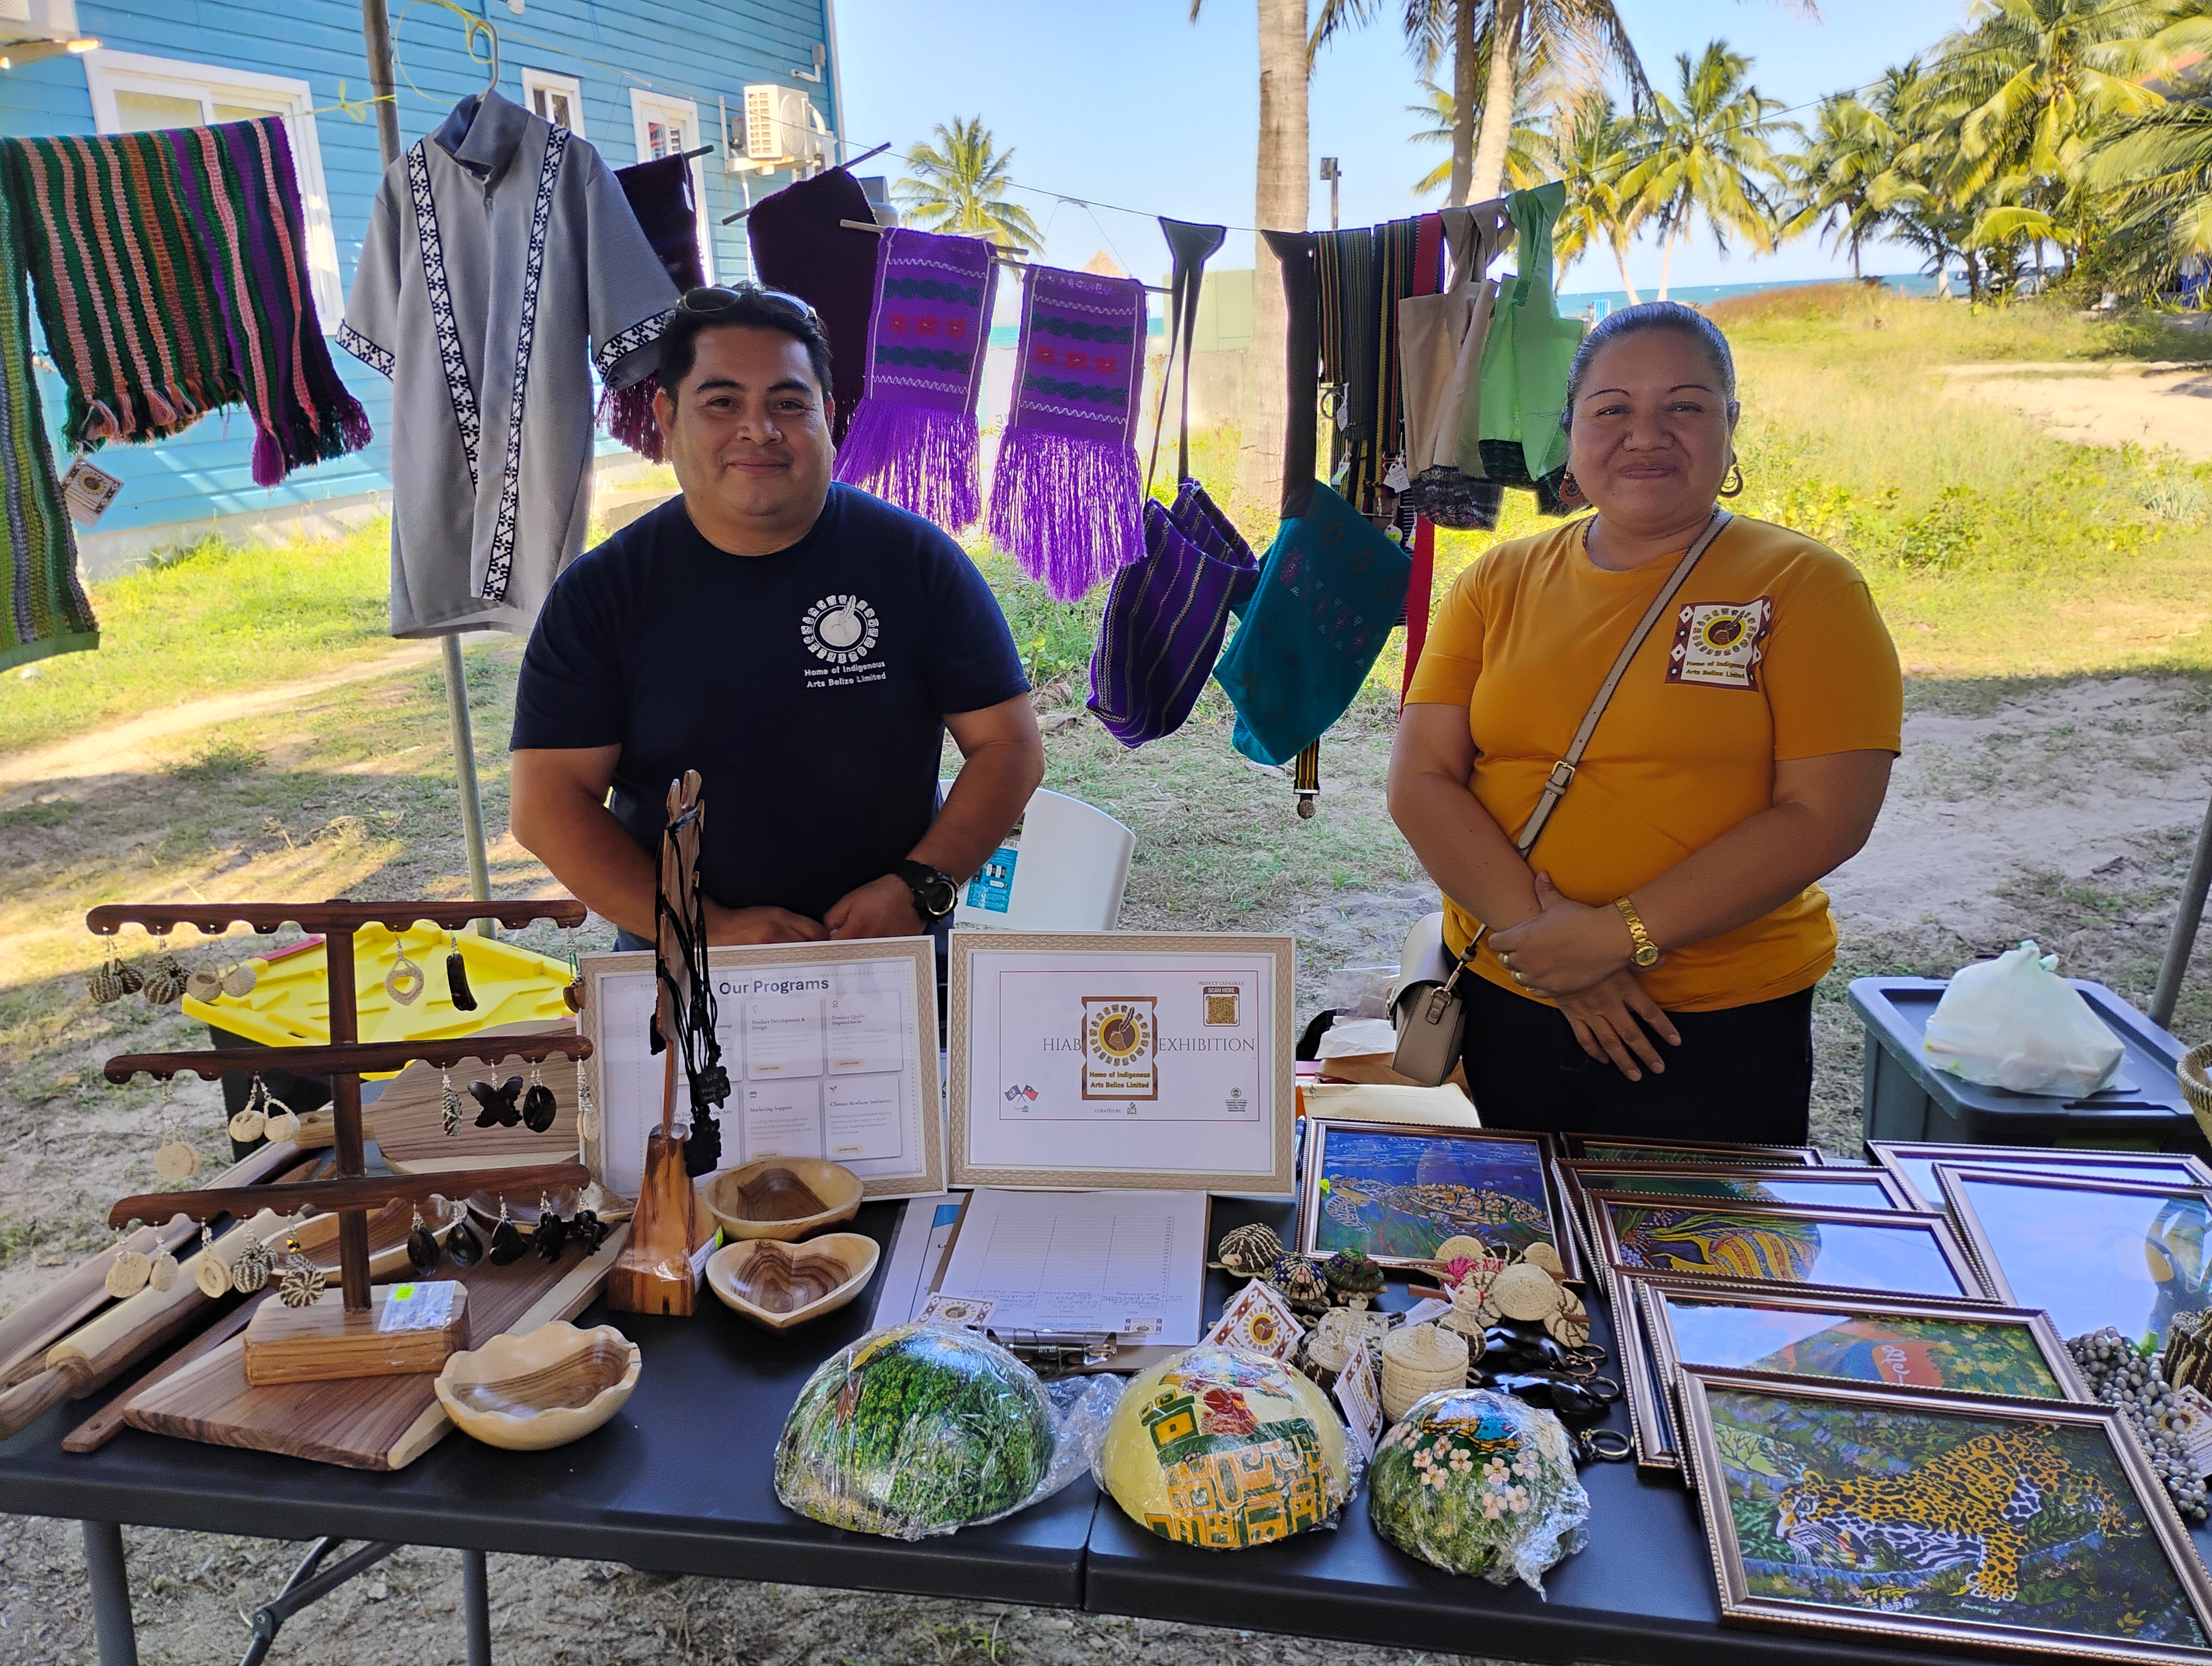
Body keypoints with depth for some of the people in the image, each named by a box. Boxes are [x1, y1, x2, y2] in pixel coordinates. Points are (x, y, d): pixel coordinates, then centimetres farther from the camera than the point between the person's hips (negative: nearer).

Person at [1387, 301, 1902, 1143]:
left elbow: (1826, 814, -13)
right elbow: (1420, 781, -4)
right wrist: (1544, 936, -16)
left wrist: (1621, 936, -19)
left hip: (1720, 1032, -2)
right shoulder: (1499, 584, 4)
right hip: (1503, 1002, 3)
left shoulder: (1805, 588, -4)